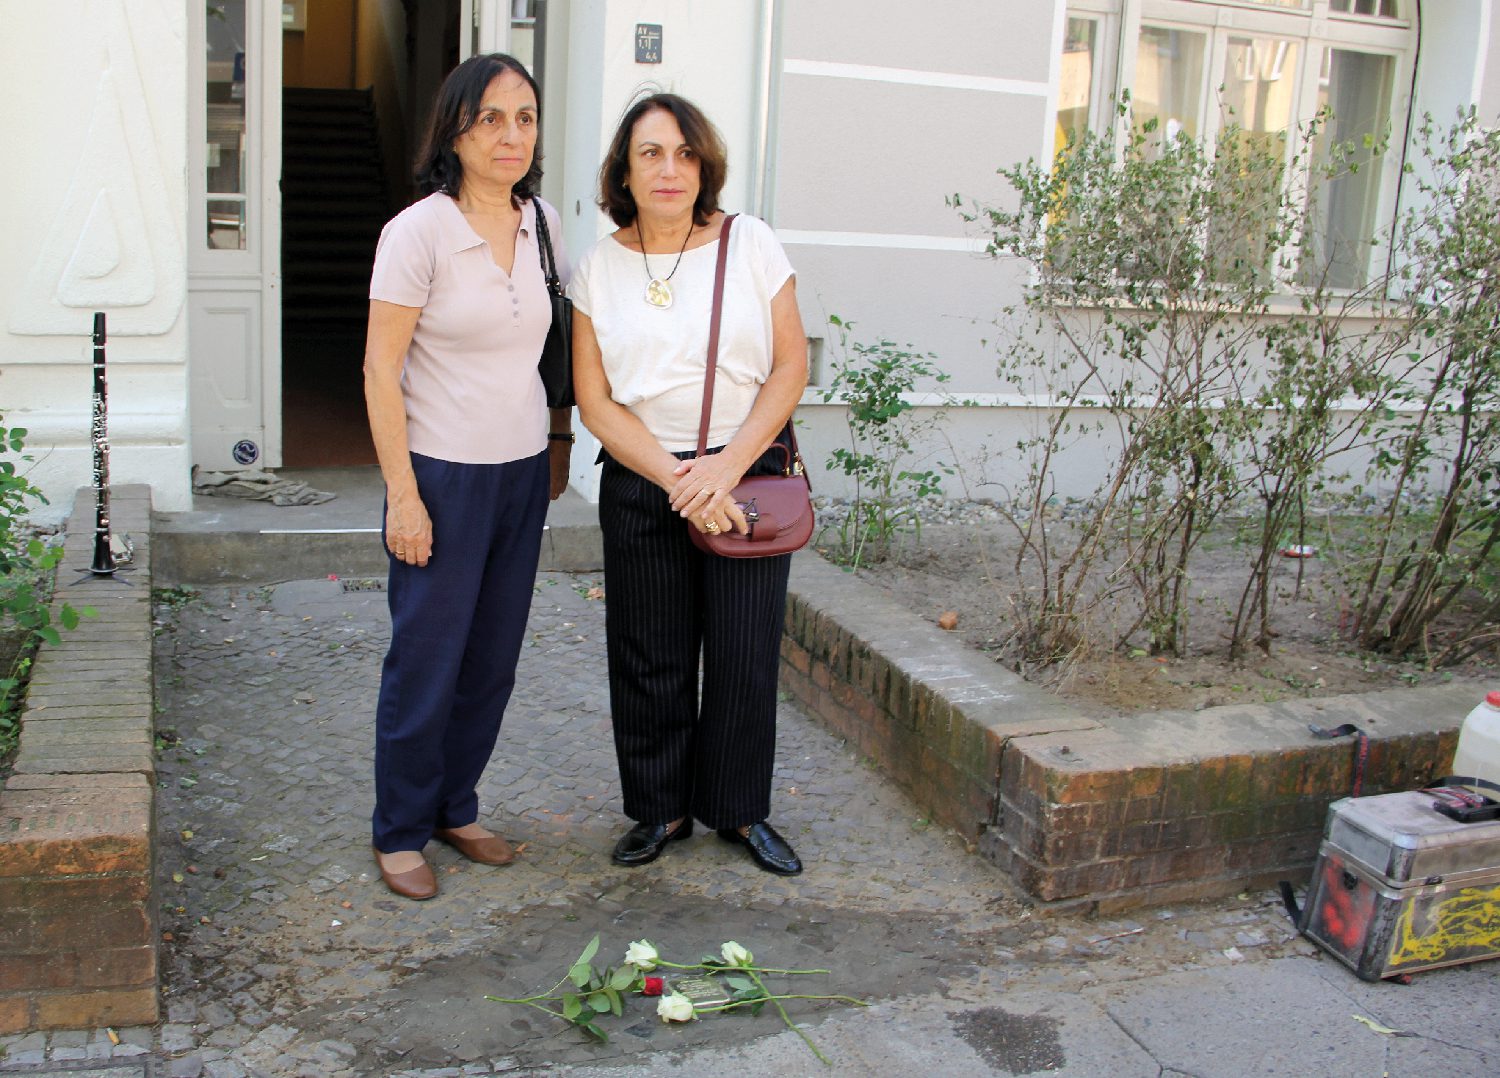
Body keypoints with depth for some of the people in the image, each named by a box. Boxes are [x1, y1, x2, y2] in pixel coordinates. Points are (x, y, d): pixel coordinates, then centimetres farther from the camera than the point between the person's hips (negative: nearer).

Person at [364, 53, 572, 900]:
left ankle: (456, 808, 30)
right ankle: (401, 832, 20)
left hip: (523, 471, 6)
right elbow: (380, 370, -12)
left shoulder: (541, 222, 4)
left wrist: (557, 440, 15)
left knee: (493, 660, 13)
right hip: (445, 474, -6)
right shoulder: (418, 232, -13)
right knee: (427, 660, 2)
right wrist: (403, 495, -15)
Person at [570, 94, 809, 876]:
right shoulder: (599, 267, 1)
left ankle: (738, 809, 23)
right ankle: (660, 808, 26)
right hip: (639, 482, 1)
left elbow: (790, 365, -4)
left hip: (746, 472, -1)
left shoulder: (750, 244, -2)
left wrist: (725, 466, -14)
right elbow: (596, 403, -2)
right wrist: (677, 480, -13)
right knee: (650, 658, 7)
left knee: (744, 655, 4)